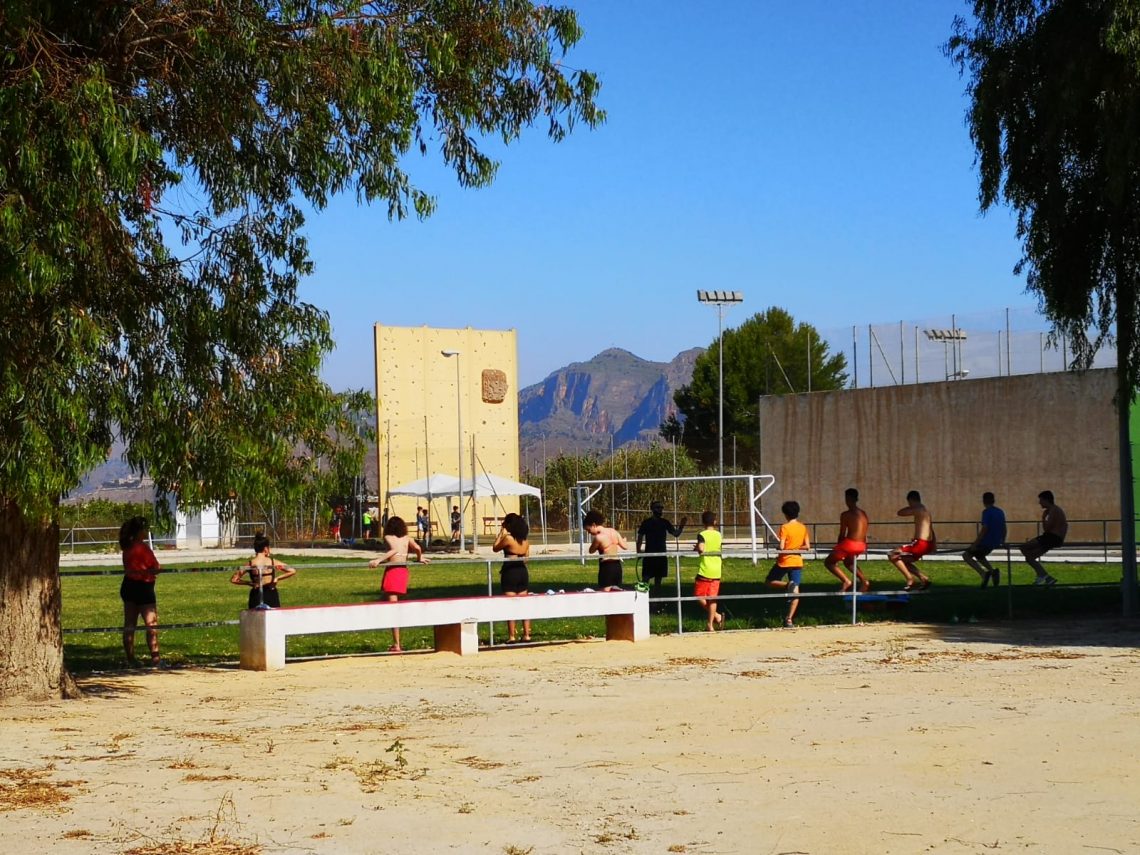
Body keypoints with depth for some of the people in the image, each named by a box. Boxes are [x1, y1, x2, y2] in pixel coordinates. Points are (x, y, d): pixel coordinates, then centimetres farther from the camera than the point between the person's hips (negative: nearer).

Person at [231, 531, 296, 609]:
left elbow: (233, 579, -4)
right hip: (271, 596, 0)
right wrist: (277, 579, 2)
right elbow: (292, 571, -4)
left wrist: (249, 583, 2)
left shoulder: (250, 564, -5)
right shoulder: (273, 562, -5)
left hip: (255, 596, 0)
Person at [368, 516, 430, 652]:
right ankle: (396, 643, 18)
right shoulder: (406, 538, 14)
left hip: (392, 570, -5)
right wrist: (419, 558, 19)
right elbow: (417, 548, -2)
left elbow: (394, 550, -17)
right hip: (404, 571, 5)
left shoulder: (388, 537, 2)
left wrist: (378, 560, -25)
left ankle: (397, 644, -12)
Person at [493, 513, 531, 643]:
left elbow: (495, 548, -2)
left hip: (510, 572, -6)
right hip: (523, 572, 6)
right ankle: (526, 634, 11)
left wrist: (501, 534, 3)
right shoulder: (525, 541, 6)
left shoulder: (508, 538, -13)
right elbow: (526, 557, 12)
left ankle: (512, 636, -3)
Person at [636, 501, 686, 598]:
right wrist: (638, 551, -10)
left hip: (661, 555, 4)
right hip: (649, 555, -4)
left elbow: (676, 534, 4)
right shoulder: (646, 522, -3)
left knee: (658, 579, 9)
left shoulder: (665, 522, 7)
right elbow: (640, 537, -2)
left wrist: (681, 526, -14)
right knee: (645, 579, -7)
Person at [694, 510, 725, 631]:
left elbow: (701, 549, -24)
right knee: (712, 598, 5)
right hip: (716, 571, 5)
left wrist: (696, 548, -4)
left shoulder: (702, 535, -9)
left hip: (704, 571, -5)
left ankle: (716, 616, -4)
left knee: (699, 596, 7)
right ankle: (711, 625, 2)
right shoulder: (718, 535, 8)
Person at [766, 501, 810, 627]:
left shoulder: (785, 528, -13)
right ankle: (790, 619, -4)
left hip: (784, 561, -4)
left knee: (769, 582, 15)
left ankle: (787, 585, -12)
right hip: (797, 562, 4)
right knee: (795, 591, 3)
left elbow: (781, 547, -18)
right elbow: (807, 547, 3)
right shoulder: (803, 528, 3)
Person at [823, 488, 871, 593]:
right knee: (848, 561, 37)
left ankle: (846, 581, -8)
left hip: (849, 544, -8)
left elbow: (842, 534, -6)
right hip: (861, 545, 8)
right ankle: (864, 581, 19)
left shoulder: (845, 515, -8)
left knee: (828, 562, 10)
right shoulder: (863, 514, 13)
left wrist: (838, 547, 9)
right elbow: (864, 534, 16)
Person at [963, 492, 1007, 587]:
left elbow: (984, 529, -21)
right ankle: (993, 571, 6)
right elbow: (1004, 529, 16)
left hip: (986, 542, -8)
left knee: (966, 555, 4)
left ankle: (983, 573, -14)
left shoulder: (986, 512, -15)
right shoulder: (1000, 512, 10)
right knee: (979, 556, 30)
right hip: (996, 543, 8)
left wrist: (975, 544, -19)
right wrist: (1002, 542, 29)